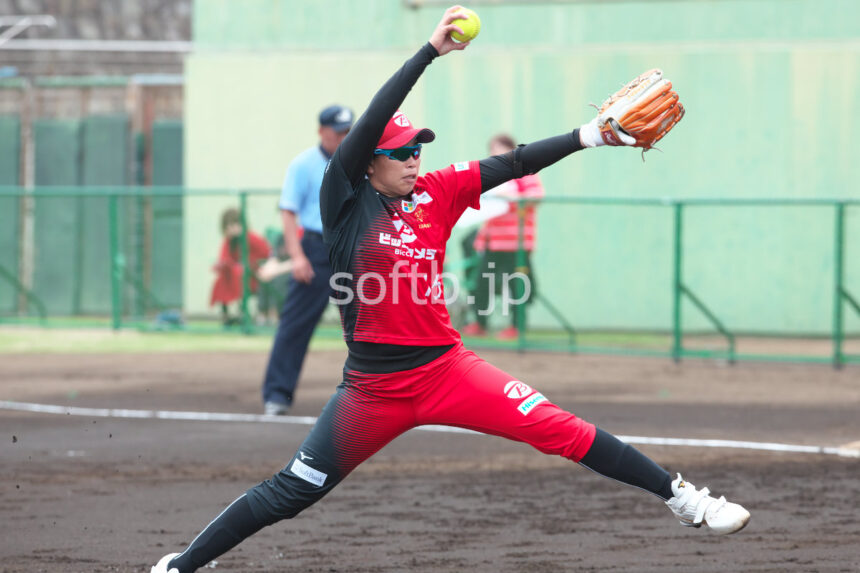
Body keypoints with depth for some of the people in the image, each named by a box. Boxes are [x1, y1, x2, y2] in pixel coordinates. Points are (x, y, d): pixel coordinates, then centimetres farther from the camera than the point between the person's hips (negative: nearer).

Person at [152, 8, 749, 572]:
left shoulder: (436, 193, 5)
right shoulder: (346, 200, -7)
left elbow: (515, 164, 2)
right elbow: (370, 123, -19)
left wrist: (593, 136, -8)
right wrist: (430, 51, -23)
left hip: (446, 366, 3)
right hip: (374, 383, -3)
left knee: (562, 430, -9)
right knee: (291, 492, -1)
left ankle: (680, 497, -4)